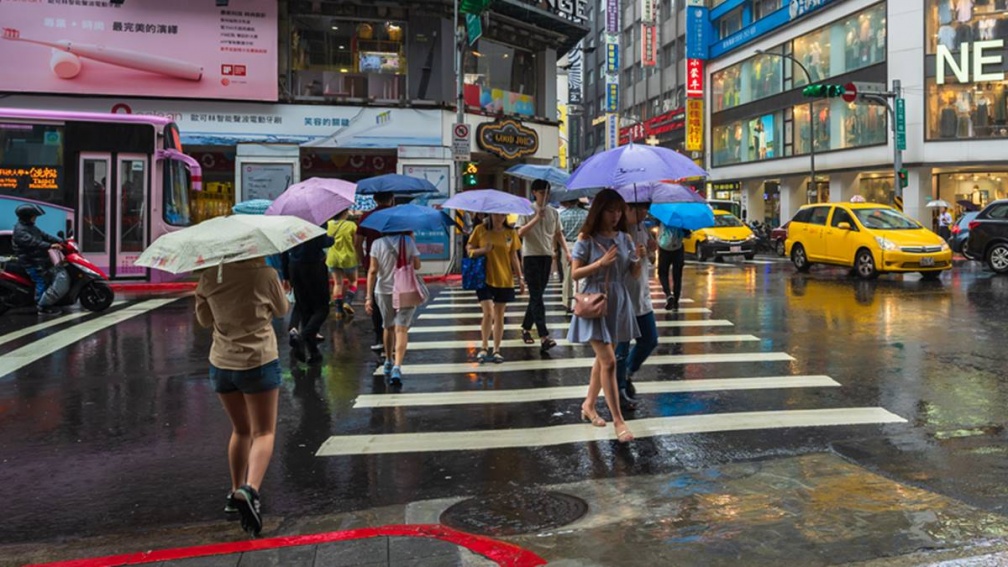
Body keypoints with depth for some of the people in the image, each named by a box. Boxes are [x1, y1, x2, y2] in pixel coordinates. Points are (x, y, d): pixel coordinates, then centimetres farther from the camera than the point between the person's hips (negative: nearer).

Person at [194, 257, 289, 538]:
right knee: (263, 432, 3)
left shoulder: (208, 277, -3)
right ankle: (250, 488, -19)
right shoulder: (264, 273, -14)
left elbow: (204, 319, 10)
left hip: (221, 364, 4)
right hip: (259, 362, -4)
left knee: (240, 430, 21)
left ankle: (236, 493, 27)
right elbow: (282, 309, 3)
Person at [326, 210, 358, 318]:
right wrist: (358, 256, 5)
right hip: (348, 258, -3)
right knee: (353, 281, 17)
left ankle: (339, 310, 12)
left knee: (337, 283, 13)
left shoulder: (328, 225, -4)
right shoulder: (351, 225, -14)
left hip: (332, 258, 3)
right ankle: (347, 302, 0)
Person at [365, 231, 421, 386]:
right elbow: (417, 266, 1)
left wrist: (369, 296, -4)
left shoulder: (377, 243, -4)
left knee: (389, 327, 21)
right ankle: (397, 366, -22)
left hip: (383, 291, 2)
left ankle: (389, 362, 37)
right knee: (401, 330, -5)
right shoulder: (408, 241, -5)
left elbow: (372, 271, -6)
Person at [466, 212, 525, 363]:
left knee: (499, 315, 8)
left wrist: (520, 277, 2)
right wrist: (483, 250, -18)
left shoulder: (511, 233, 3)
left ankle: (496, 350, 19)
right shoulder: (480, 230, -2)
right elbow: (469, 250, 1)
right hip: (484, 278, -2)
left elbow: (514, 256, 7)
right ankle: (484, 348, 5)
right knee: (488, 313, -12)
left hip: (504, 279, 2)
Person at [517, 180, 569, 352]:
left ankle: (526, 328, 26)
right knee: (536, 297, -9)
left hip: (547, 256, 5)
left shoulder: (553, 212, 10)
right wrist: (536, 218, -20)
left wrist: (566, 251, 5)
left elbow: (558, 234, 17)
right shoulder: (527, 211, -3)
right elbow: (520, 233, -14)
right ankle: (544, 337, -16)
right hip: (531, 256, -5)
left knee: (537, 295, 11)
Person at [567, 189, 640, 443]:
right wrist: (601, 262, -21)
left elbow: (635, 274, 7)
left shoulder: (625, 238, 5)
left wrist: (638, 259, -14)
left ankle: (589, 405, 33)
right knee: (609, 362, -9)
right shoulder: (587, 239, -8)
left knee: (602, 358, 15)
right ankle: (618, 420, -4)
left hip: (619, 302, 5)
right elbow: (575, 273, -10)